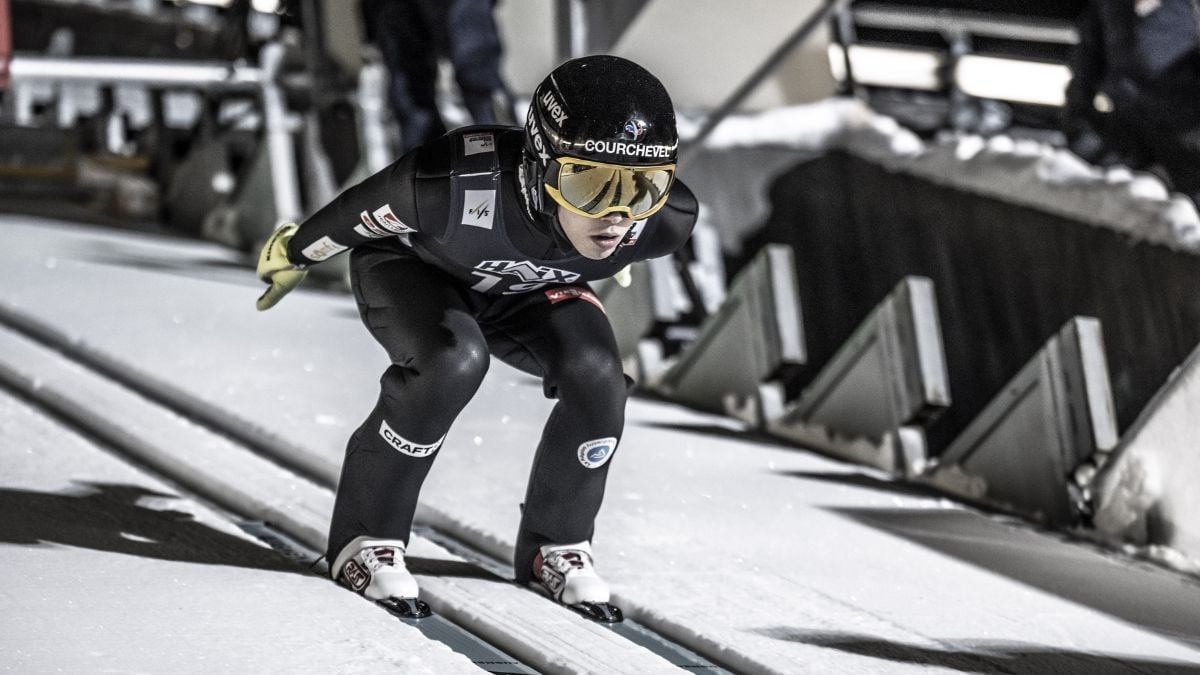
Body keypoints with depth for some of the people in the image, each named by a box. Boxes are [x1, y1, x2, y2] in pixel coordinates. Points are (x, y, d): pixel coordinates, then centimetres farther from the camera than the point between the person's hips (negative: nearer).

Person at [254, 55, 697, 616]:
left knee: (595, 375, -23)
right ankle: (366, 538, -14)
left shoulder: (665, 220, -32)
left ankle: (556, 544, 1)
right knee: (452, 361, -33)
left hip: (524, 290, 4)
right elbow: (358, 211, -22)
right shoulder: (460, 186, -44)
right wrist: (294, 255, -4)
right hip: (414, 266, -4)